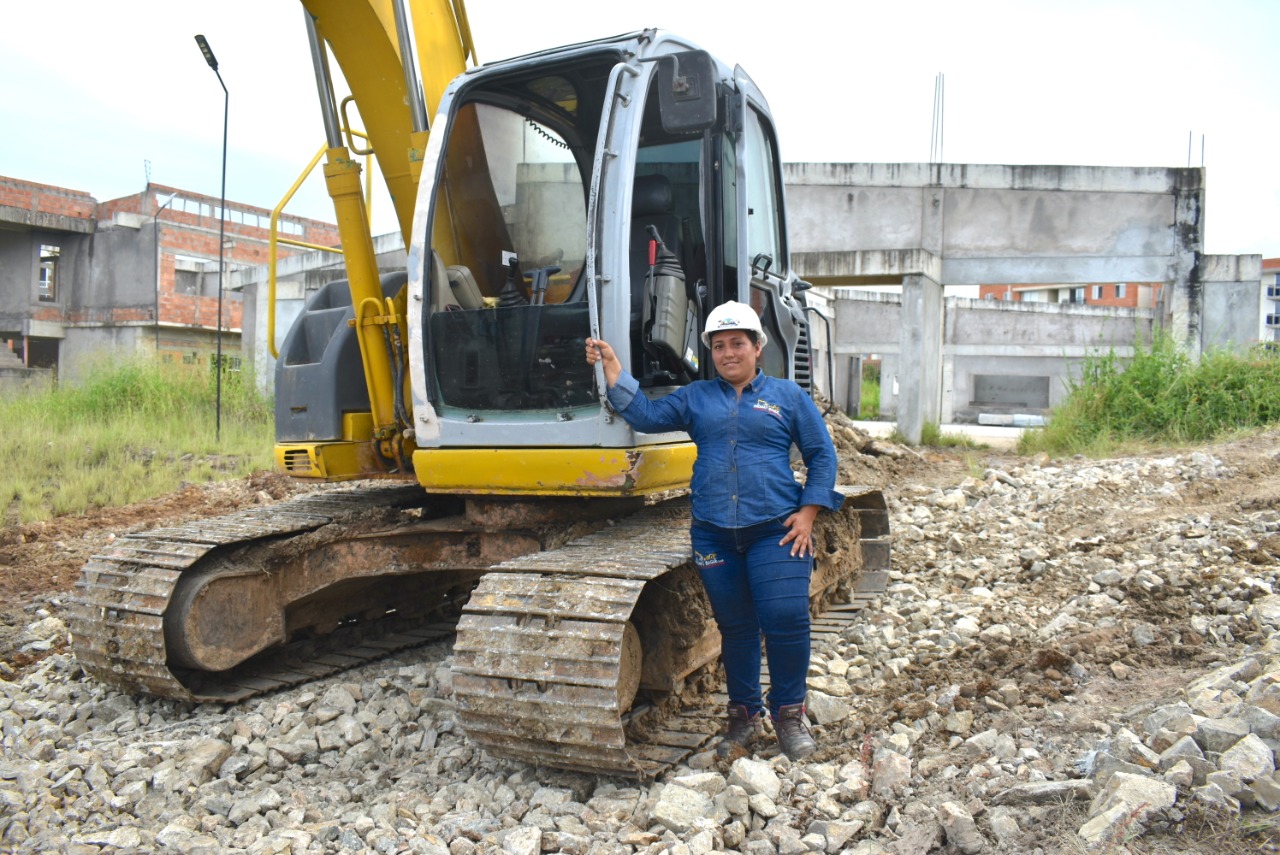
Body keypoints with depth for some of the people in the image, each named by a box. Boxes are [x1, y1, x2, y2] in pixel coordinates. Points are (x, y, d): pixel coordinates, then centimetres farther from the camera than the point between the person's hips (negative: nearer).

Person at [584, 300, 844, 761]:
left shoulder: (788, 396, 6)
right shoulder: (695, 397, 13)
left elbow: (822, 456, 7)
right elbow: (644, 415, 4)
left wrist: (808, 512, -3)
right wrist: (611, 365, -1)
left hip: (775, 532, -2)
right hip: (714, 536, 3)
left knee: (786, 619, -10)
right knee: (735, 627, 10)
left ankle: (789, 713, 13)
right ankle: (744, 715, 27)